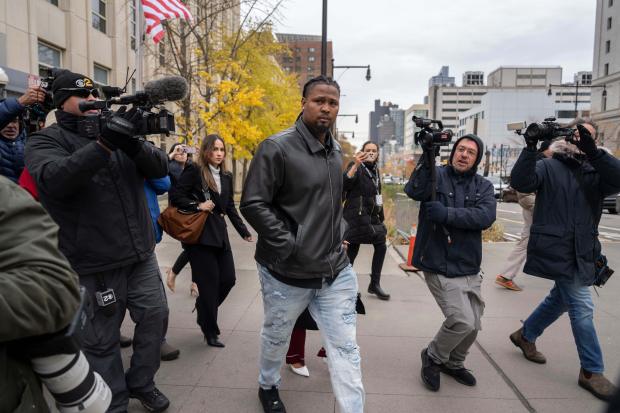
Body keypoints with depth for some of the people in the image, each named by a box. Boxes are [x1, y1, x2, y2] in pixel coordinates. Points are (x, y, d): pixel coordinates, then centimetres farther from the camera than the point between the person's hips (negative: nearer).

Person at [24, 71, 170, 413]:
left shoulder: (117, 131, 11)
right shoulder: (46, 140, -3)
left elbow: (161, 168, 0)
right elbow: (54, 179, -25)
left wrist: (134, 144, -22)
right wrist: (104, 143, -33)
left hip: (141, 254, 5)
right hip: (93, 263, -5)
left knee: (155, 317, 13)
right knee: (101, 339, 7)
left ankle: (141, 382, 34)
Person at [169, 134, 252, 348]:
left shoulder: (226, 176, 13)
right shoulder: (194, 171, -5)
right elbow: (175, 196, -9)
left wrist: (243, 231, 14)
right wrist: (197, 206, -15)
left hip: (220, 234, 6)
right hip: (199, 234, -6)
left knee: (228, 279, 5)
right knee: (209, 283, 0)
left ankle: (203, 307, 34)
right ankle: (210, 331, 18)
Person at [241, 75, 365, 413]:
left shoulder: (335, 150, 9)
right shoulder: (277, 147, -14)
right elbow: (252, 204, -19)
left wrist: (339, 234, 9)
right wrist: (290, 246, -20)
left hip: (335, 270, 5)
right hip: (288, 271, -5)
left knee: (345, 347, 6)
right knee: (276, 337, 20)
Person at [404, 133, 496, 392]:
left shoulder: (483, 186, 6)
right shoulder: (436, 175, -3)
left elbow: (486, 217, -13)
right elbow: (414, 191, -25)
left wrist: (447, 214, -25)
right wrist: (427, 157, -35)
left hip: (470, 268, 5)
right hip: (440, 266, -5)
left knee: (473, 326, 15)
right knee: (463, 322, -12)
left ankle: (453, 363, 42)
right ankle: (433, 356, 17)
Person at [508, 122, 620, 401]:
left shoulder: (596, 172, 9)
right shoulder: (549, 167, -2)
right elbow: (520, 182, -19)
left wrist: (592, 151, -25)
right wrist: (530, 148, -27)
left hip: (582, 252, 6)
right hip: (556, 249, -6)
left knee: (561, 300, 20)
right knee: (582, 308, -4)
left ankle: (525, 335, 40)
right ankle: (592, 371, 10)